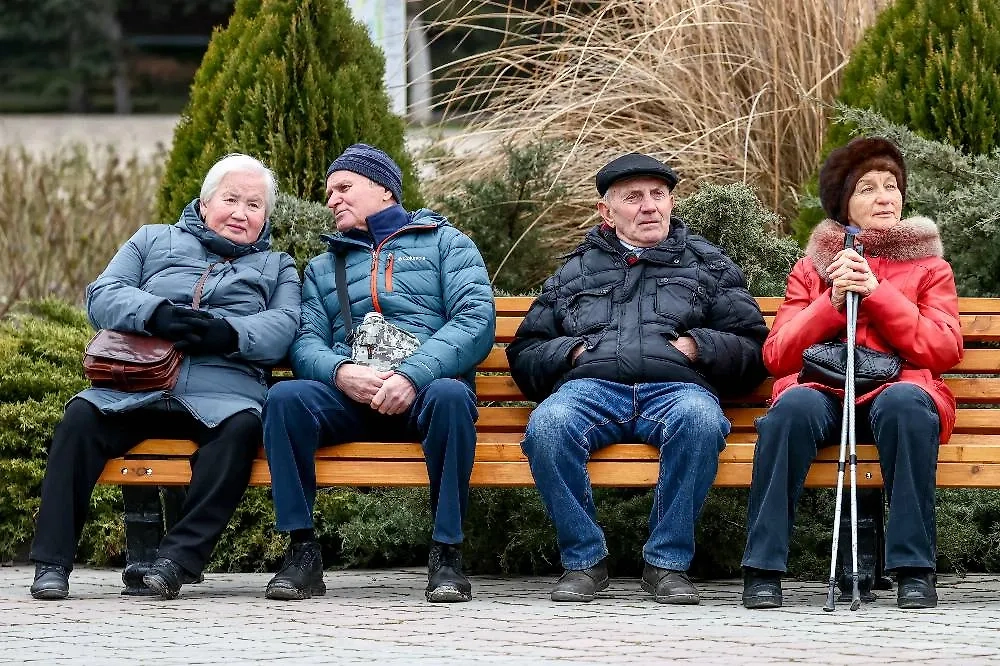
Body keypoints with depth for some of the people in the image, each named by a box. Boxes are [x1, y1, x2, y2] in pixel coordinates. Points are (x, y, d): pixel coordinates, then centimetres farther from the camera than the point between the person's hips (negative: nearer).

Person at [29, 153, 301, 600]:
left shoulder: (277, 268, 25)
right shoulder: (155, 241, 25)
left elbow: (281, 328, 4)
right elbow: (101, 296, 10)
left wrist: (228, 332, -17)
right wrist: (157, 314, -11)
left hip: (222, 392, -1)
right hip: (136, 388, 1)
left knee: (240, 428, -35)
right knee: (80, 416, -28)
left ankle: (179, 558, -37)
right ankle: (52, 561, -27)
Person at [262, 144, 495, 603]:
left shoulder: (444, 243, 17)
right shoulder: (323, 267, 29)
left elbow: (477, 320, -1)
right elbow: (306, 343, 12)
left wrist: (413, 375, -18)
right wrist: (341, 372, -14)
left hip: (423, 391, -3)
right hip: (347, 394, 3)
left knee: (449, 395, -38)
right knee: (285, 398, -29)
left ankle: (447, 552, -30)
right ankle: (302, 554, -25)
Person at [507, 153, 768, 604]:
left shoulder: (708, 266, 27)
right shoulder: (574, 272, 30)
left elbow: (752, 348, 19)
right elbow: (524, 354, 26)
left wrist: (698, 346, 0)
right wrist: (572, 352, 5)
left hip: (675, 386, -1)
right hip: (590, 386, 1)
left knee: (700, 420, -39)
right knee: (547, 425, -36)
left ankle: (668, 562, -28)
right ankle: (584, 560, -22)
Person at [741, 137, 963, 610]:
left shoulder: (929, 268, 20)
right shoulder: (811, 269, 22)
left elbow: (945, 351, 3)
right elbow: (777, 356, 9)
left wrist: (876, 293, -5)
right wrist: (833, 301, -5)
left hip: (897, 388, 0)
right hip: (823, 391, 1)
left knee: (904, 402, -38)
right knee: (794, 405, -36)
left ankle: (915, 570, -34)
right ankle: (763, 569, -32)